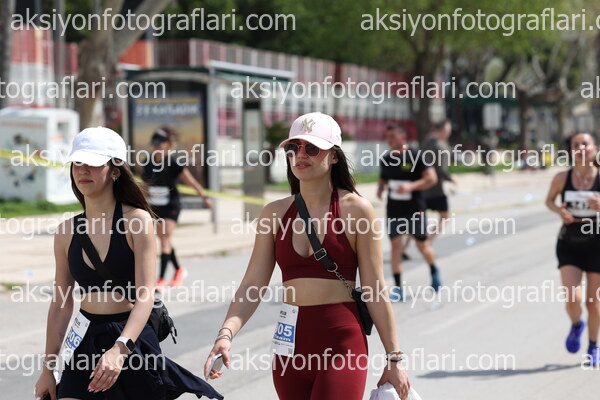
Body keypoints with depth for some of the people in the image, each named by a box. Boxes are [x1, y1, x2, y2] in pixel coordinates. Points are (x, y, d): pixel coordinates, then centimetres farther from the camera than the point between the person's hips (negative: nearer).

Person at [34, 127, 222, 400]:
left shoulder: (137, 221, -10)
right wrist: (48, 368, 10)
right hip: (87, 342, 4)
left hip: (134, 340, -4)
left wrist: (120, 348, -32)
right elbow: (61, 302, 10)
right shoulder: (67, 232, 4)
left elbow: (146, 295, -18)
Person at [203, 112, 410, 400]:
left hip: (342, 346, -4)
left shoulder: (356, 210, -4)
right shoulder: (274, 213, 7)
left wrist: (394, 360, -2)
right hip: (290, 346, 4)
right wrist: (226, 333, -14)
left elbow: (375, 292, -2)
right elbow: (252, 286, 2)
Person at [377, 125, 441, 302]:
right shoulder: (385, 159, 6)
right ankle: (398, 288, -3)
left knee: (422, 244, 8)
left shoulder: (416, 156, -9)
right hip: (394, 210, 3)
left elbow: (431, 178, -13)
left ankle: (434, 271, 39)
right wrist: (380, 188, -2)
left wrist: (411, 186, -25)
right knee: (395, 244, -6)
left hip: (415, 208, -3)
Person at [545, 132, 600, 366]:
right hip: (568, 245, 0)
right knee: (572, 297, -14)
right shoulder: (562, 178, -7)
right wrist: (559, 210, -10)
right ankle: (576, 326, 22)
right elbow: (549, 200, 10)